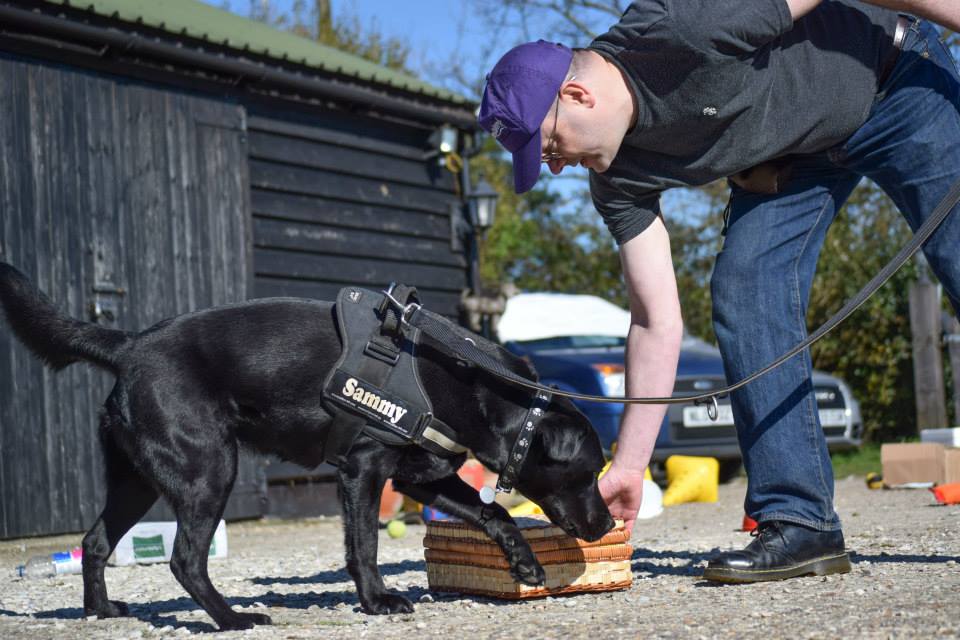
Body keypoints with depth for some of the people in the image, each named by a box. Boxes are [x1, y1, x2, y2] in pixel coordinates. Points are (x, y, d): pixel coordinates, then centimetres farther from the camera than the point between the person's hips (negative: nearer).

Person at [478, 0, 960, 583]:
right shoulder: (616, 177, -14)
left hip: (894, 82, -5)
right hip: (792, 156, 5)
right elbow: (658, 322, -12)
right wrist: (630, 466, -13)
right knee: (744, 293, -13)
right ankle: (798, 521, -11)